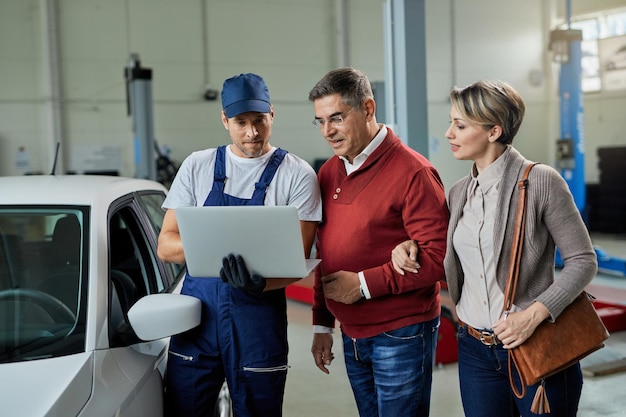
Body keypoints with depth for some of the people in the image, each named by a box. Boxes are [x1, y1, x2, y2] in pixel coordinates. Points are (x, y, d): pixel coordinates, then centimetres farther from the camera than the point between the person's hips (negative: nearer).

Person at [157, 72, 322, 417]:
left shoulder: (297, 175, -2)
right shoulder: (198, 166, 6)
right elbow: (166, 247, 2)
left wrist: (260, 283, -28)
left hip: (259, 319, -2)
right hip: (197, 313, 2)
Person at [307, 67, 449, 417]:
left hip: (401, 336, -6)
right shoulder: (329, 173, 7)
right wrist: (322, 324, 14)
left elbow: (437, 257, -19)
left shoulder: (412, 172, -15)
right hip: (352, 336, 6)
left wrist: (364, 283, -19)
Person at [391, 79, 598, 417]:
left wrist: (534, 314, -20)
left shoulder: (540, 181, -11)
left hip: (537, 349, -5)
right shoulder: (459, 193, 7)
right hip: (475, 349, 5)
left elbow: (583, 260, -9)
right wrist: (414, 248, 0)